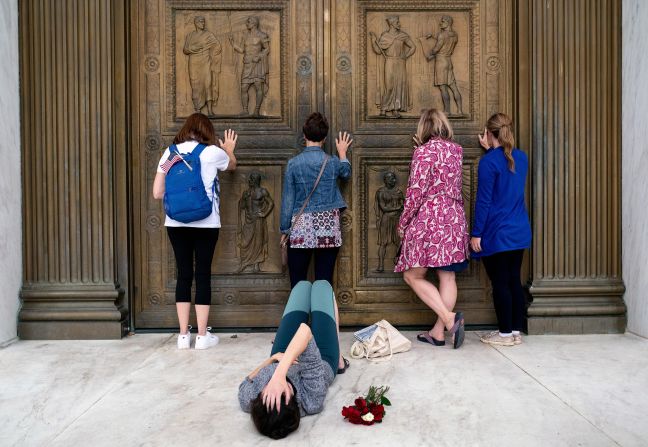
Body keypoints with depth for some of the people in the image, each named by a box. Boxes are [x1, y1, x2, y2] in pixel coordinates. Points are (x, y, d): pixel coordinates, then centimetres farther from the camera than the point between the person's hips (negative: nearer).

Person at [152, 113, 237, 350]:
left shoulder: (169, 152, 4)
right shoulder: (213, 152, -2)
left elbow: (157, 193, 2)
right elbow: (232, 165, 22)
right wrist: (229, 150, 42)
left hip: (176, 223, 3)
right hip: (205, 223, -2)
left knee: (183, 274, 9)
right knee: (203, 274, 4)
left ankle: (183, 335, 14)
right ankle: (202, 335, 11)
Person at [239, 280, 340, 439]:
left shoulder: (248, 401, -41)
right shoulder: (312, 400, -48)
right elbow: (305, 331, -58)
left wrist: (273, 358, -28)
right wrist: (279, 374, -68)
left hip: (280, 357, 2)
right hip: (324, 360, -2)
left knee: (303, 285, 15)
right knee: (321, 284, 14)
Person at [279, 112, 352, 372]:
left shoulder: (294, 164, -3)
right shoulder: (333, 162, 3)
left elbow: (287, 199, 0)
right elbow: (346, 172, 26)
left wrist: (284, 229, 10)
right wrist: (343, 152, 44)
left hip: (301, 230, -2)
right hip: (328, 231, 2)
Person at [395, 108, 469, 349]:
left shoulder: (424, 151, -9)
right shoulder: (456, 150, 11)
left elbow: (416, 191, -14)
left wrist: (403, 222, -1)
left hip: (428, 221, -7)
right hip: (455, 220, 7)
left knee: (412, 276, 3)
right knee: (447, 277, 6)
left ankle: (449, 318, -10)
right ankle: (438, 332, 13)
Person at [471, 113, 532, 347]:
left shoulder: (488, 161, -14)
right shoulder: (522, 157, 7)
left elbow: (483, 201, -15)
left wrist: (476, 233, -11)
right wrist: (490, 150, 22)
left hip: (496, 234, -7)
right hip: (519, 232, 7)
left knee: (500, 283, 1)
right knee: (514, 280, 13)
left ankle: (505, 333, 10)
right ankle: (516, 330, 20)